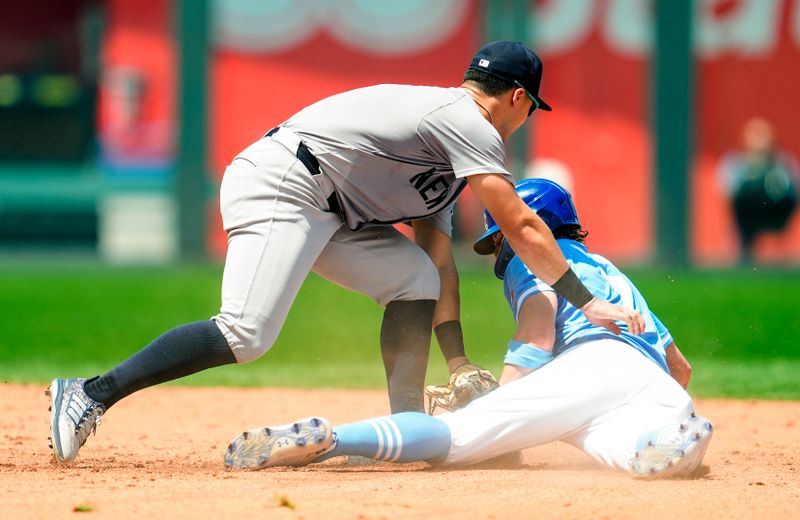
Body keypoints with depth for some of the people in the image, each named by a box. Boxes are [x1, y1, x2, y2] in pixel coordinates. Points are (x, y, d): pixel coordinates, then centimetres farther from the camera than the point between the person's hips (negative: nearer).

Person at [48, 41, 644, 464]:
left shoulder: (442, 140, 23)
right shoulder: (471, 125, -6)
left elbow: (438, 256, 22)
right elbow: (522, 227, -11)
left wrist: (458, 361, 17)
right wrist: (586, 302, -6)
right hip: (277, 184, -11)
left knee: (417, 280, 10)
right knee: (246, 335, -23)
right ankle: (94, 394, -22)